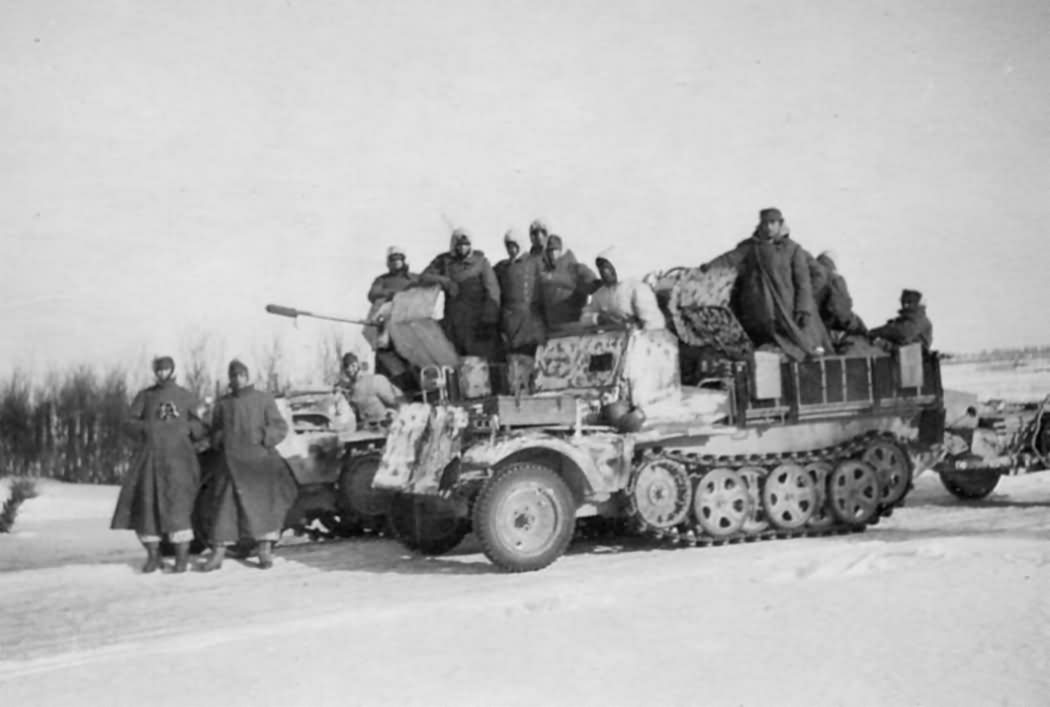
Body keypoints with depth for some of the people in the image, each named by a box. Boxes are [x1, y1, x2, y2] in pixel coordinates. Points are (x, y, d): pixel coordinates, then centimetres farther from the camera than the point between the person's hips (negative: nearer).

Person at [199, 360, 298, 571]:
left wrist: (264, 439, -13)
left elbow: (280, 427, 3)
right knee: (225, 503, -3)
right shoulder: (223, 403, 14)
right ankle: (218, 554, 0)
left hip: (259, 460, -2)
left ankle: (265, 551, -1)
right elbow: (215, 433, 21)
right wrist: (221, 441, 0)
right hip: (231, 462, 2)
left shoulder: (263, 399, 7)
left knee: (264, 500, -7)